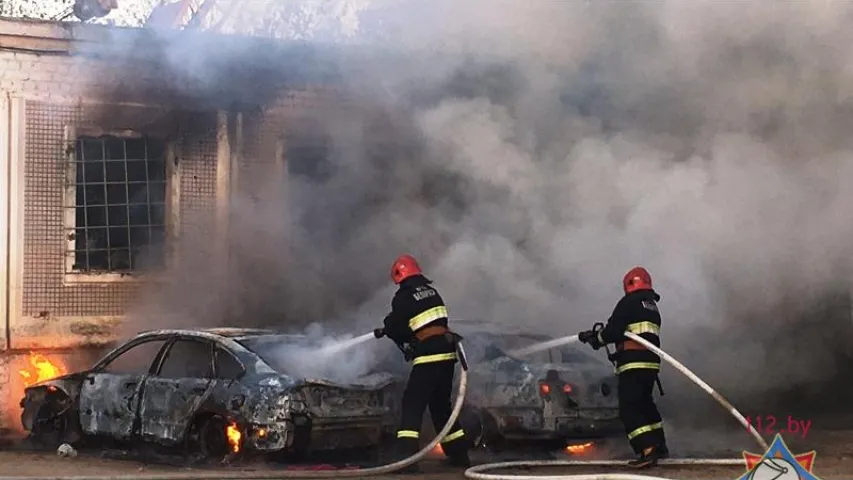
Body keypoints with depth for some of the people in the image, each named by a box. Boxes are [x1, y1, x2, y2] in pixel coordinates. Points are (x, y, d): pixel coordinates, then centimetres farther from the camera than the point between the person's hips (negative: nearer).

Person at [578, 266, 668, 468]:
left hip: (633, 363, -9)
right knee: (645, 403, 24)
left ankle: (648, 450, -21)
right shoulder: (653, 306, 21)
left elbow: (613, 331, -12)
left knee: (629, 408, -9)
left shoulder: (629, 302, -6)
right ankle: (659, 445, 30)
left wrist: (596, 337, 8)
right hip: (651, 362, 9)